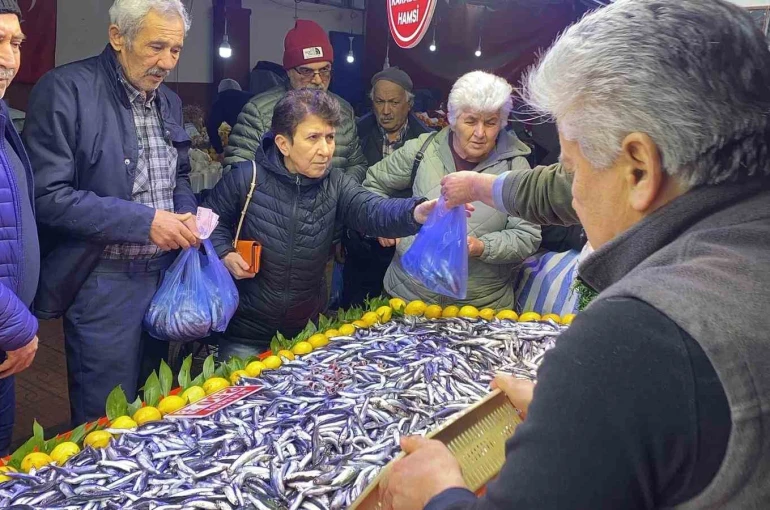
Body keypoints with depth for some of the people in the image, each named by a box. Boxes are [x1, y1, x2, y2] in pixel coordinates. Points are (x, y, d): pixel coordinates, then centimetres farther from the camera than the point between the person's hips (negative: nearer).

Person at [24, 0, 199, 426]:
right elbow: (47, 196, -19)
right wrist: (144, 221, -22)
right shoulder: (65, 90, -14)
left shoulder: (168, 101, 9)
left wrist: (186, 215, -1)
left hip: (163, 271, 7)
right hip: (103, 282, -6)